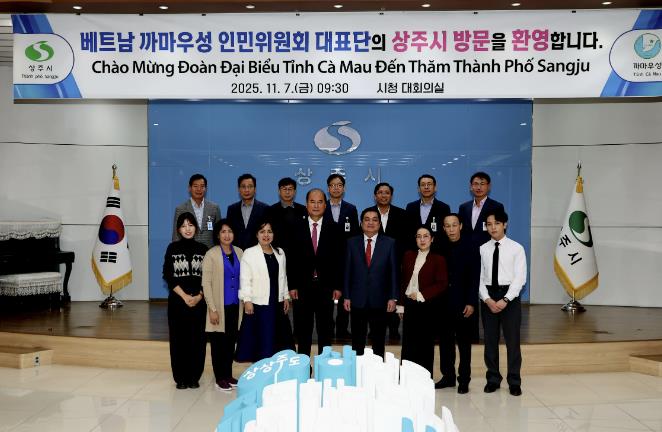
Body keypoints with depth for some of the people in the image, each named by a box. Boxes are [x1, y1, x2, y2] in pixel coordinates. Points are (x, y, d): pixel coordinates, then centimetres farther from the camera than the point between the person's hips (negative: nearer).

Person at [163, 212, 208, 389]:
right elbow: (168, 276, -2)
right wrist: (185, 296, -9)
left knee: (197, 339, 1)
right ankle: (181, 378, 11)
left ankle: (194, 377, 11)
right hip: (177, 301, -1)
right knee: (179, 339, 2)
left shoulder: (203, 249, 5)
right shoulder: (173, 248, 3)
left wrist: (199, 296, -9)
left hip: (199, 301, 1)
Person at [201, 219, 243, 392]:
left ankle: (228, 374, 24)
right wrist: (212, 309, -12)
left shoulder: (239, 253, 5)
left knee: (231, 341, 11)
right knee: (218, 342, 4)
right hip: (219, 306, -4)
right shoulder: (211, 255, -8)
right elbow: (206, 283, -9)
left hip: (235, 306, 4)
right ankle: (219, 378, 15)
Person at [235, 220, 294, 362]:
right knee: (261, 339, -2)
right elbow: (245, 278, -9)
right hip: (258, 303, -5)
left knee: (276, 338, 9)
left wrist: (286, 297, 11)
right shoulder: (249, 253, -4)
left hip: (277, 303, 5)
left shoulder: (280, 253, 13)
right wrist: (247, 299, -15)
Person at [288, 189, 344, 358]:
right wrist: (292, 286, -5)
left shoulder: (334, 229, 3)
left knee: (325, 330, 8)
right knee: (303, 329, 7)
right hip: (302, 286, 0)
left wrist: (338, 286, -3)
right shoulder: (297, 228, 2)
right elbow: (292, 259, 1)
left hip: (326, 286, 0)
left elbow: (339, 259, 2)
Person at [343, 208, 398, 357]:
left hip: (380, 300, 0)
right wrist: (346, 296, 0)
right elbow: (347, 271, 4)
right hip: (357, 300, 1)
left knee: (379, 342, 9)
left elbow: (394, 272, 1)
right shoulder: (352, 243, 4)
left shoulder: (389, 243, 1)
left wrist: (393, 297, -4)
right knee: (357, 341, 8)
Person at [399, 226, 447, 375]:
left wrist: (421, 294, -15)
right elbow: (403, 280, 12)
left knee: (425, 344, 4)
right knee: (408, 344, 5)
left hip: (427, 308, -4)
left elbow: (442, 284, -10)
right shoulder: (409, 256, 9)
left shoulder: (438, 259, -4)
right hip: (410, 305, 4)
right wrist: (401, 302, 7)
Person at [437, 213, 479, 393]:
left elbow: (474, 278, -6)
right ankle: (448, 376, 21)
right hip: (444, 303, 3)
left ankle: (464, 379, 14)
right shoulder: (440, 249, 5)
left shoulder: (470, 248, -3)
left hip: (463, 304, -3)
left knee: (464, 343, 6)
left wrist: (471, 303, -12)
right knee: (445, 341, 9)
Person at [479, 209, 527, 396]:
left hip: (510, 296, -2)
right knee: (490, 340, 8)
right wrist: (487, 299, -12)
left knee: (512, 340, 3)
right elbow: (479, 278, 2)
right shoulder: (482, 250, 5)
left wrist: (505, 299, -15)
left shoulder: (516, 248, -1)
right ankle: (493, 379, 21)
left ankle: (514, 382, 15)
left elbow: (520, 278, -6)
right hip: (488, 296, 2)